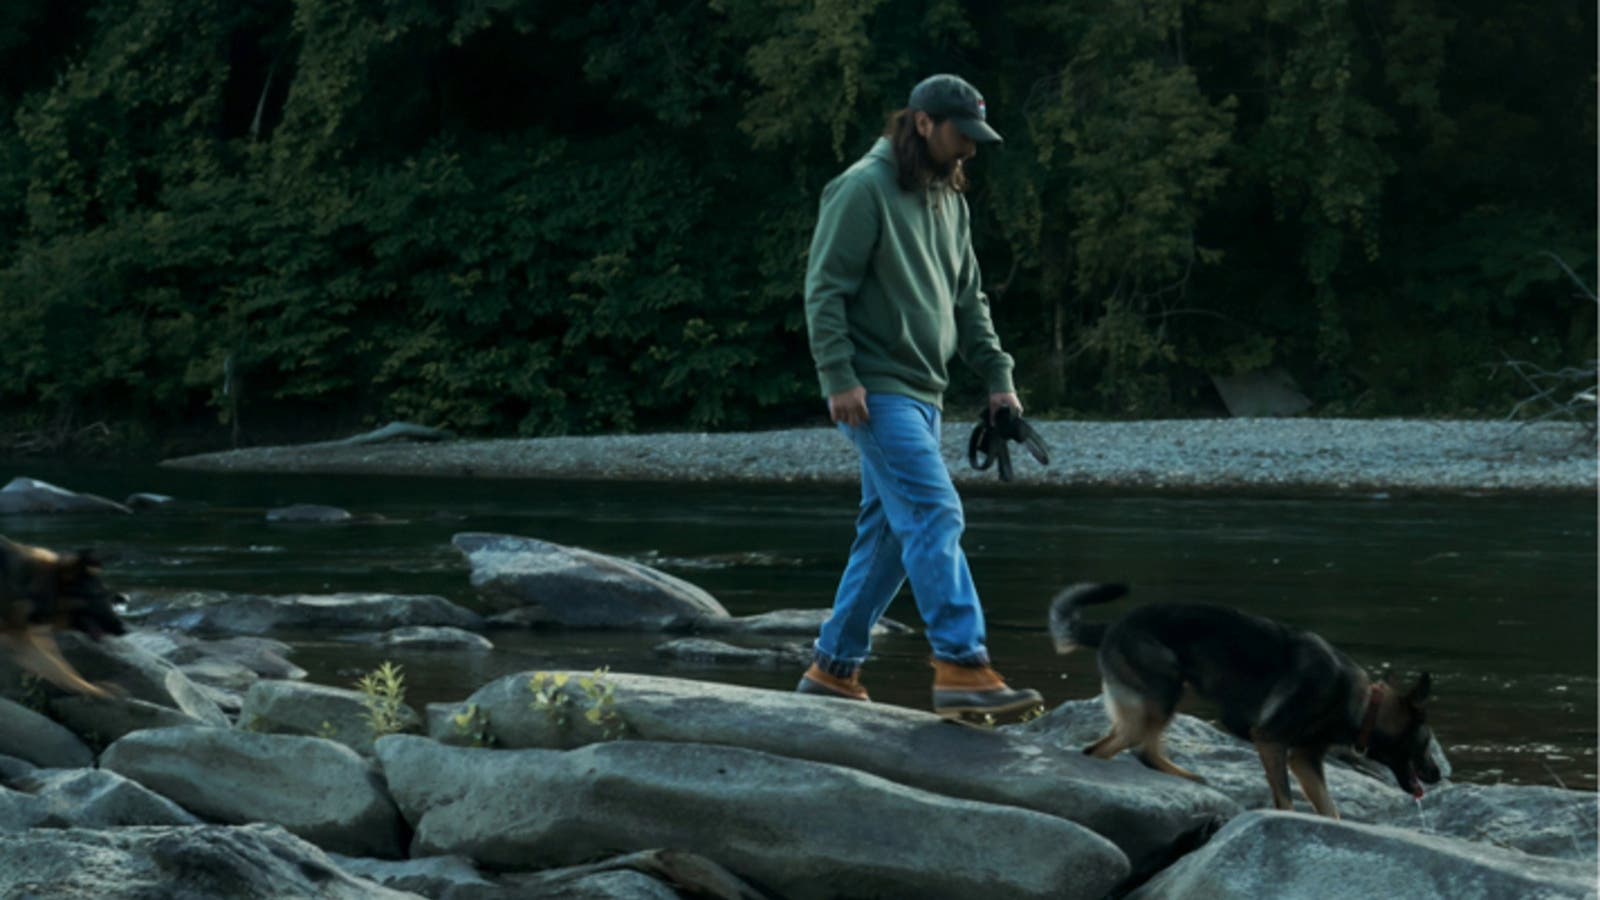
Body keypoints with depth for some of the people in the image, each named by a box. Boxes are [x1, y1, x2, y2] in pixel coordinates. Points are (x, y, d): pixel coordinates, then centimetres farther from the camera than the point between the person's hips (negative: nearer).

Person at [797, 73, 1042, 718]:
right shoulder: (865, 189, -10)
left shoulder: (949, 200, 17)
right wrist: (839, 377, -20)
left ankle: (833, 667, 18)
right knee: (935, 516, -17)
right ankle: (962, 667, -21)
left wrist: (997, 376, 11)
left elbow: (969, 300, 21)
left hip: (921, 393, 9)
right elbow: (825, 288, -14)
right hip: (875, 390, -9)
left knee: (889, 533, 10)